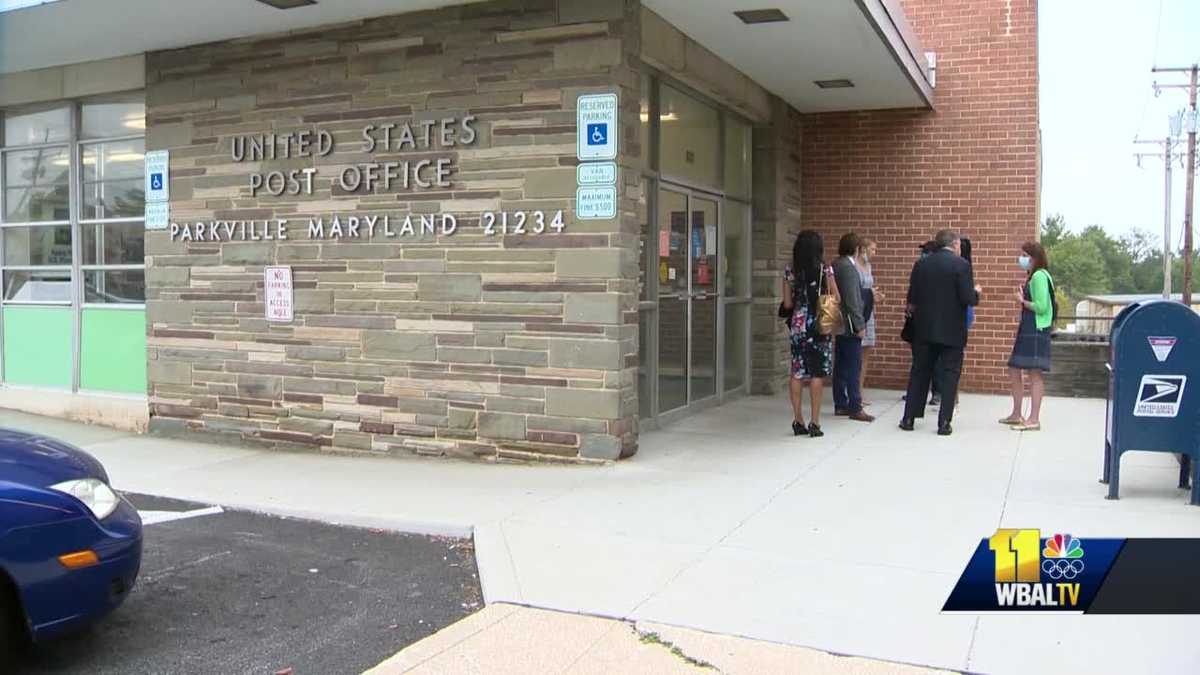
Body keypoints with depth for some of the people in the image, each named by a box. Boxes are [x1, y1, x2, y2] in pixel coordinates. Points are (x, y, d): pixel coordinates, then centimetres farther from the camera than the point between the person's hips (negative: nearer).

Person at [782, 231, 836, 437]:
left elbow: (787, 303, 2)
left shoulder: (790, 270, 0)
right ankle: (814, 422, 3)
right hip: (819, 326, -3)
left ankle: (798, 421, 12)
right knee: (817, 373, 2)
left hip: (797, 326, 3)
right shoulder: (825, 269, -7)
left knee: (797, 372, 9)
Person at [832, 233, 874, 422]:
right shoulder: (848, 268, -16)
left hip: (838, 324, 9)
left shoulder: (835, 265, 11)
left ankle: (840, 405, 18)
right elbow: (851, 300, -20)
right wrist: (859, 325, -17)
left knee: (840, 366, 12)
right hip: (849, 325, -9)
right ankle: (855, 408, -4)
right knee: (853, 367, -6)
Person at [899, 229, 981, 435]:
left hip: (924, 329, 4)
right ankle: (944, 423, 4)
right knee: (949, 375, 5)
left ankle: (909, 418, 16)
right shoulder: (961, 265, -9)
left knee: (919, 372, 13)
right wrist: (977, 292, 6)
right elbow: (968, 299, -14)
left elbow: (912, 299, 3)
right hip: (952, 331, -3)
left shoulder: (921, 264, 3)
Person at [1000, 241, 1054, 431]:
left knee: (1033, 373, -9)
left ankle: (1034, 419, -6)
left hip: (1036, 331, -11)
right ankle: (1016, 414, 23)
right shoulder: (1032, 276, 17)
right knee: (1014, 371, 14)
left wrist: (1023, 301, -7)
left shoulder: (1039, 276, -13)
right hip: (1026, 330, 11)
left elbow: (1041, 307, -19)